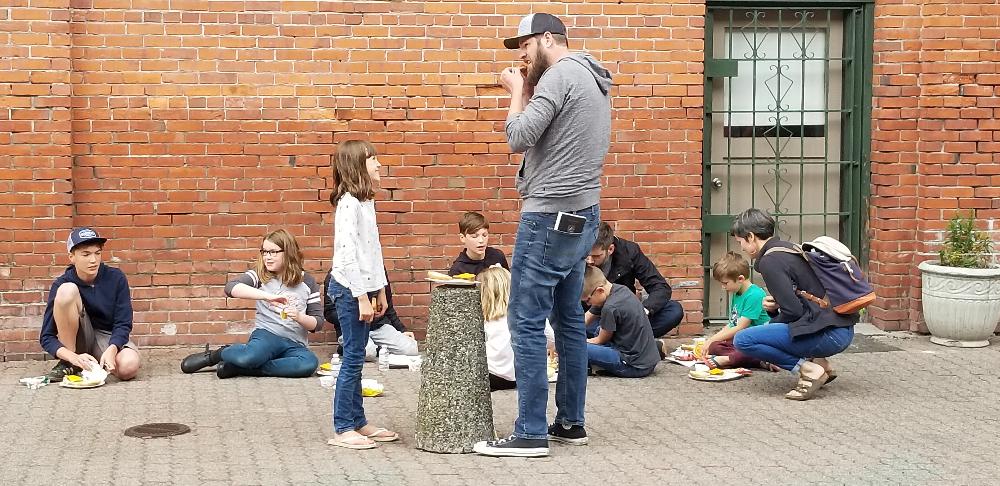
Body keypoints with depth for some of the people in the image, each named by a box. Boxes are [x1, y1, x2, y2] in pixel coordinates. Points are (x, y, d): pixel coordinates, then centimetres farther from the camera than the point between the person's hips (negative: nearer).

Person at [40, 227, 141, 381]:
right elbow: (46, 337, -15)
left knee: (129, 367, -36)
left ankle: (101, 362, 2)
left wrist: (111, 350, -33)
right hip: (79, 339, 0)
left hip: (109, 338, 0)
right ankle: (67, 364, -16)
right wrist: (74, 358, -34)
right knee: (67, 291, -26)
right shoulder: (61, 284, -13)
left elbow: (123, 324, -12)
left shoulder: (116, 278, -11)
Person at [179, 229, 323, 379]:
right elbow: (231, 288, -15)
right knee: (248, 357, -40)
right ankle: (213, 356, -2)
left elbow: (318, 323, 9)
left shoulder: (307, 282, 8)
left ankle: (239, 367, -22)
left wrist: (299, 317, -13)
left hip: (295, 345, 2)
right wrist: (268, 296, -26)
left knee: (310, 363, -36)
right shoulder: (260, 275, 5)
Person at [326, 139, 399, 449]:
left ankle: (358, 422, 19)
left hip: (363, 287, 9)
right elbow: (347, 253, -20)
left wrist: (379, 290, 18)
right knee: (353, 358, -5)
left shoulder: (366, 201, 14)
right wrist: (362, 297, -20)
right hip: (349, 288, -9)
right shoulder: (348, 203, -15)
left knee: (355, 358, 13)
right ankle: (343, 429, 0)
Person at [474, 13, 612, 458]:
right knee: (569, 320, 13)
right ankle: (570, 422, 19)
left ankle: (531, 434, -4)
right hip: (581, 216, 10)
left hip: (550, 217, -10)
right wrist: (528, 93, 10)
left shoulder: (561, 74, -13)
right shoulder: (592, 79, 17)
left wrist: (518, 92, -3)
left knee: (527, 324, -7)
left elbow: (519, 138, -17)